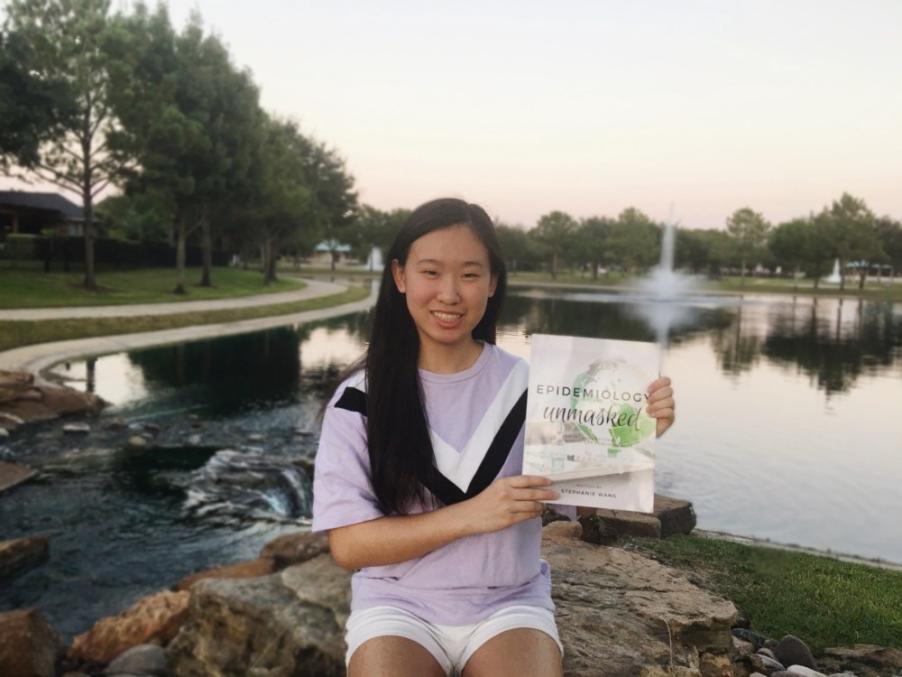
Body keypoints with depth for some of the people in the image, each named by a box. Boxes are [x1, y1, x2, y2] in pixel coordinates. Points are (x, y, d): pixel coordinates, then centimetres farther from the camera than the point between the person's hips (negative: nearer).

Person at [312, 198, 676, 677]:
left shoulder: (527, 386, -4)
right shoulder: (359, 398, -7)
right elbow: (348, 545, -10)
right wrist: (470, 515, -21)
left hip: (509, 605, 1)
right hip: (398, 607, -1)